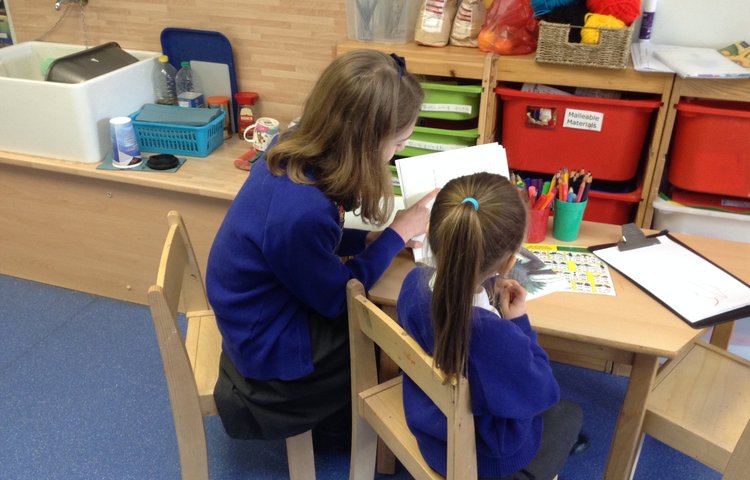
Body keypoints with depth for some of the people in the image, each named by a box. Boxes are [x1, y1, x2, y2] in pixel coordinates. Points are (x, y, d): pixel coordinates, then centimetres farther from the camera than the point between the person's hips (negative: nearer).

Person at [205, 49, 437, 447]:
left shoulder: (292, 151, -13)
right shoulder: (302, 212, -39)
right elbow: (337, 298, -20)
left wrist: (370, 239, -5)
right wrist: (397, 233, -14)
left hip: (270, 307, 8)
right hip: (270, 343, -8)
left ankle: (341, 413, 31)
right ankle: (330, 428, 28)